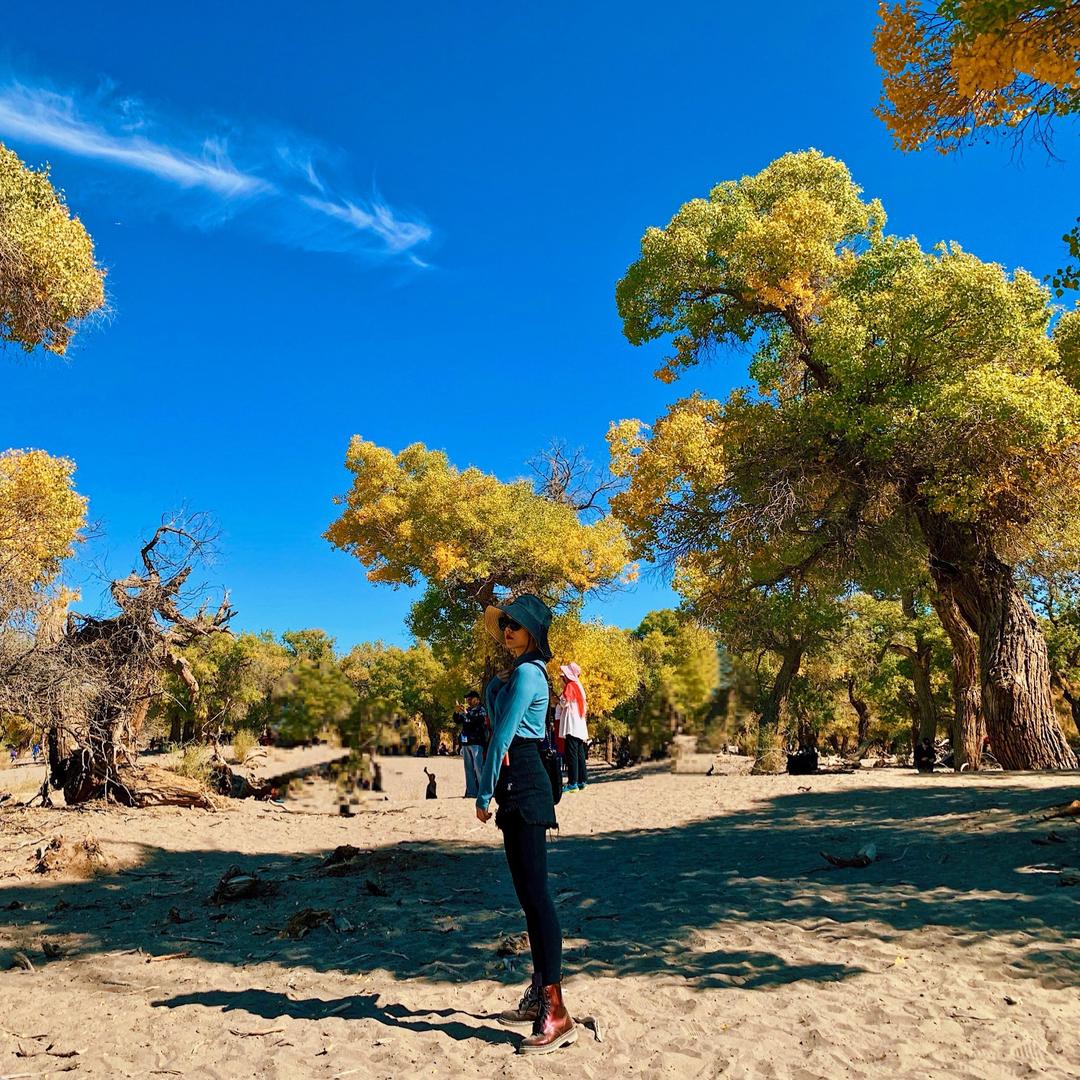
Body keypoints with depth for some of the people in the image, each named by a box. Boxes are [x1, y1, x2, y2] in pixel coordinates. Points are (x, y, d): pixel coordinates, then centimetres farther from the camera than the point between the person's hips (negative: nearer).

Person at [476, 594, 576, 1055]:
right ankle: (539, 995, 25)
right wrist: (494, 688, 0)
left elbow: (502, 736, -16)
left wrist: (484, 794, -12)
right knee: (529, 893, 14)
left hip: (524, 788, -10)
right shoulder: (520, 672, 17)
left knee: (535, 894, -11)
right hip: (519, 787, 10)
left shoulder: (527, 673, -13)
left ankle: (556, 1013, -9)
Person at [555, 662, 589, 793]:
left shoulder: (570, 686, -8)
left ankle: (573, 783, -12)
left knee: (571, 754, -10)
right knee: (579, 754, 9)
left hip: (571, 726, -9)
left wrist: (557, 699, 4)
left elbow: (565, 702, -16)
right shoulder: (578, 686, 19)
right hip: (580, 727, 9)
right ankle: (581, 781, 10)